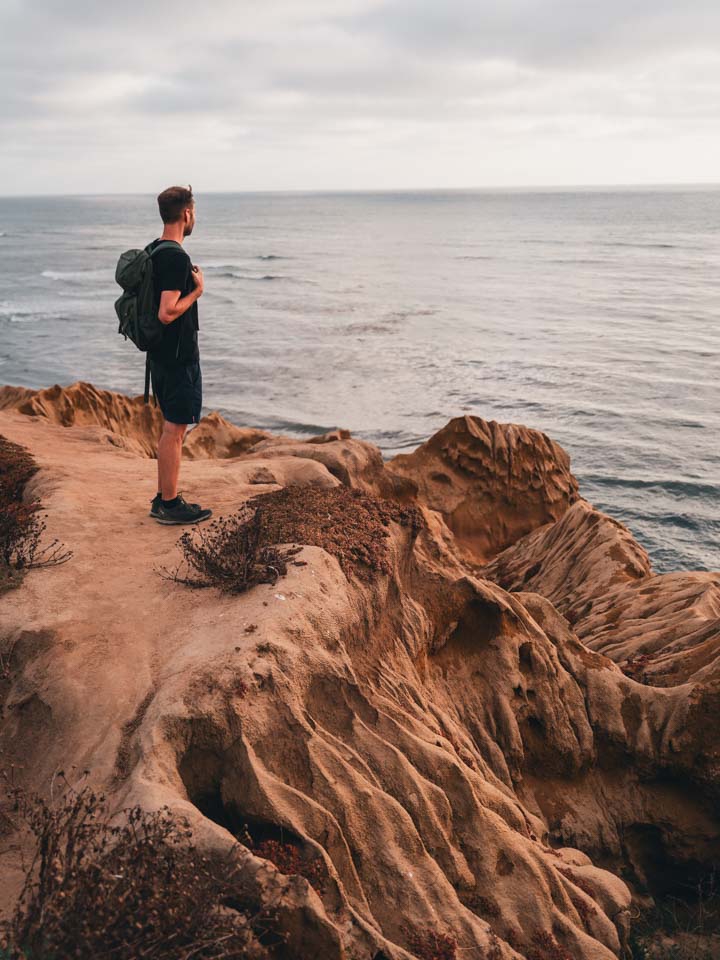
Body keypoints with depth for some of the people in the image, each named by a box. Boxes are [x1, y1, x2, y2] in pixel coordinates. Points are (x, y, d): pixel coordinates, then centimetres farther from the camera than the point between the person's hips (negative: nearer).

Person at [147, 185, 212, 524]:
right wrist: (197, 291, -13)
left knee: (172, 427, 17)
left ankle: (164, 497, 26)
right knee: (175, 429, -1)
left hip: (161, 353, 10)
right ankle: (169, 505, 7)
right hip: (178, 356, -10)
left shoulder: (151, 251, 11)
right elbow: (167, 313, -26)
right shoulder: (177, 258, -20)